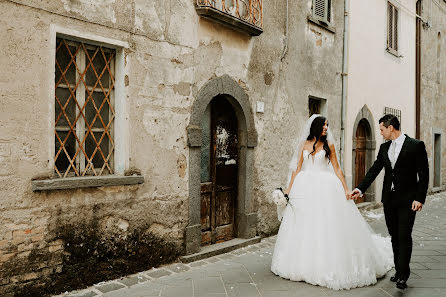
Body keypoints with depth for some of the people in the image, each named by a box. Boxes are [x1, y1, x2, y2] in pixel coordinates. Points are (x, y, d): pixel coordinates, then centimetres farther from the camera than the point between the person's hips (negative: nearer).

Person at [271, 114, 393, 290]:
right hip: (305, 188, 2)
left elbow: (336, 169, 3)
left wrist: (346, 189, -4)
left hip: (325, 188, -2)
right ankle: (303, 264, 22)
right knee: (303, 226, 7)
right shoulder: (304, 144, 8)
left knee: (326, 225, -3)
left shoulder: (328, 145, 4)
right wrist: (289, 188, 5)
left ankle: (326, 266, 10)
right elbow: (297, 168, 8)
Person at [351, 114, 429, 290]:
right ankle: (399, 270, 21)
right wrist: (360, 189, -1)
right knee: (395, 236, 11)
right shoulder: (384, 148, 10)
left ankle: (403, 275, 1)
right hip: (389, 199, 6)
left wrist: (419, 198, -13)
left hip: (407, 200, -5)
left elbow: (424, 174, -7)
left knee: (404, 237, -6)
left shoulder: (416, 145, -6)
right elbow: (374, 170, 8)